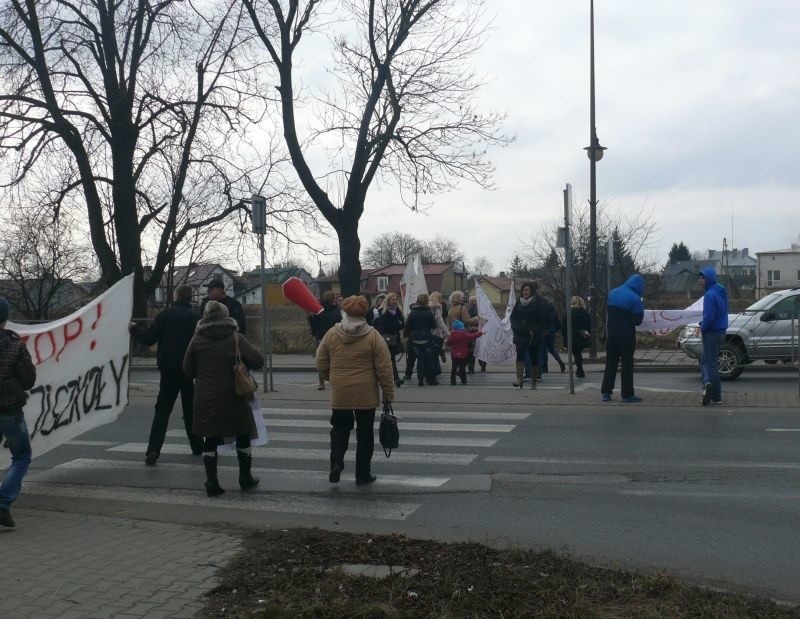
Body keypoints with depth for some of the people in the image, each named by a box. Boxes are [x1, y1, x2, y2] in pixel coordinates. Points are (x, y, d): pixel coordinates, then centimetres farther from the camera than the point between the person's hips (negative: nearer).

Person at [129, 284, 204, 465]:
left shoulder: (165, 314, -4)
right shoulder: (194, 317, -6)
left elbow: (148, 338, -3)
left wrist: (134, 329, 13)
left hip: (168, 369, 0)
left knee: (162, 410, 3)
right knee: (190, 409, 14)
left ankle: (153, 450, -9)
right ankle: (197, 446, 20)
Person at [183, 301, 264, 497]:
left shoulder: (197, 339, -2)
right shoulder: (235, 337, -7)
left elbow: (187, 370, 4)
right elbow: (258, 361, -6)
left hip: (206, 398, 1)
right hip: (232, 397, -1)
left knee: (210, 438, 8)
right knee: (242, 435, 14)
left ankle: (211, 482, 5)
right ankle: (245, 477, 24)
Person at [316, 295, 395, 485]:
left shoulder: (331, 334, -3)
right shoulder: (373, 336, -9)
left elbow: (321, 365, 3)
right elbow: (384, 369, -9)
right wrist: (389, 394, -1)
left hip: (339, 394, 2)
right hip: (366, 395, -1)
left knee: (339, 430, 17)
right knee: (365, 433, 10)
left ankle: (336, 463, -4)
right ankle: (363, 474, 16)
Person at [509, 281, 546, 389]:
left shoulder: (538, 302, -3)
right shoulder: (519, 302, 10)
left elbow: (541, 320, -7)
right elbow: (513, 316, 11)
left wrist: (534, 331, -16)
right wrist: (515, 327, -6)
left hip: (533, 336, -3)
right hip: (520, 334, 3)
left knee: (533, 357, 5)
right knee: (520, 354, -15)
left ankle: (534, 382, 13)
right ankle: (519, 378, -22)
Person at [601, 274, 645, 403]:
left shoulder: (613, 293, 6)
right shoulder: (635, 298, -14)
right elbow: (637, 320, -14)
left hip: (611, 333, 6)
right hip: (626, 335, -5)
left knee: (610, 363, 12)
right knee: (627, 364, 1)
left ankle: (605, 392, 13)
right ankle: (627, 394, 2)